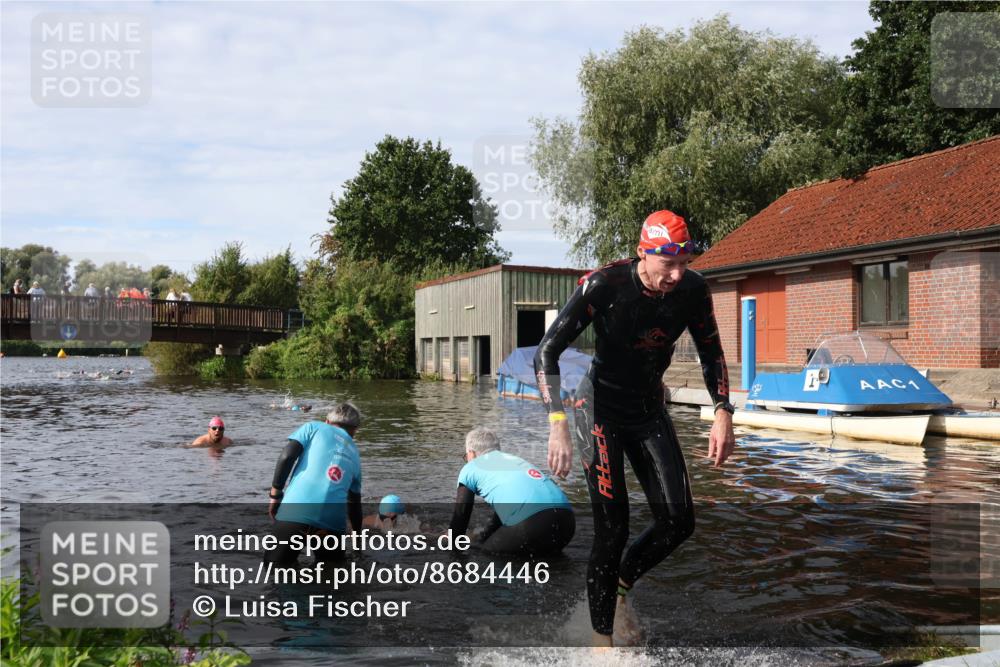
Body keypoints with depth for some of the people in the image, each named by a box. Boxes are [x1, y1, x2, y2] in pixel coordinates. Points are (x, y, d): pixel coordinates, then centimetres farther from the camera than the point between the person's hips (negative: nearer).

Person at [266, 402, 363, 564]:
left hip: (294, 513, -3)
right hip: (333, 521, 3)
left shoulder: (314, 427, 16)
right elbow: (355, 503, 31)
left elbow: (287, 457, -1)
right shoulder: (354, 454, 25)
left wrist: (275, 495, 7)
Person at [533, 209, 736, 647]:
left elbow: (711, 353, 6)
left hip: (650, 410, 5)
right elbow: (546, 353, -23)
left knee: (678, 522, -1)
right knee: (613, 529, -10)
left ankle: (621, 586, 26)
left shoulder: (693, 290, -11)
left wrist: (723, 413, -5)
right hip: (601, 409, -5)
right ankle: (602, 637, 8)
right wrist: (558, 425, -34)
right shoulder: (603, 286, -24)